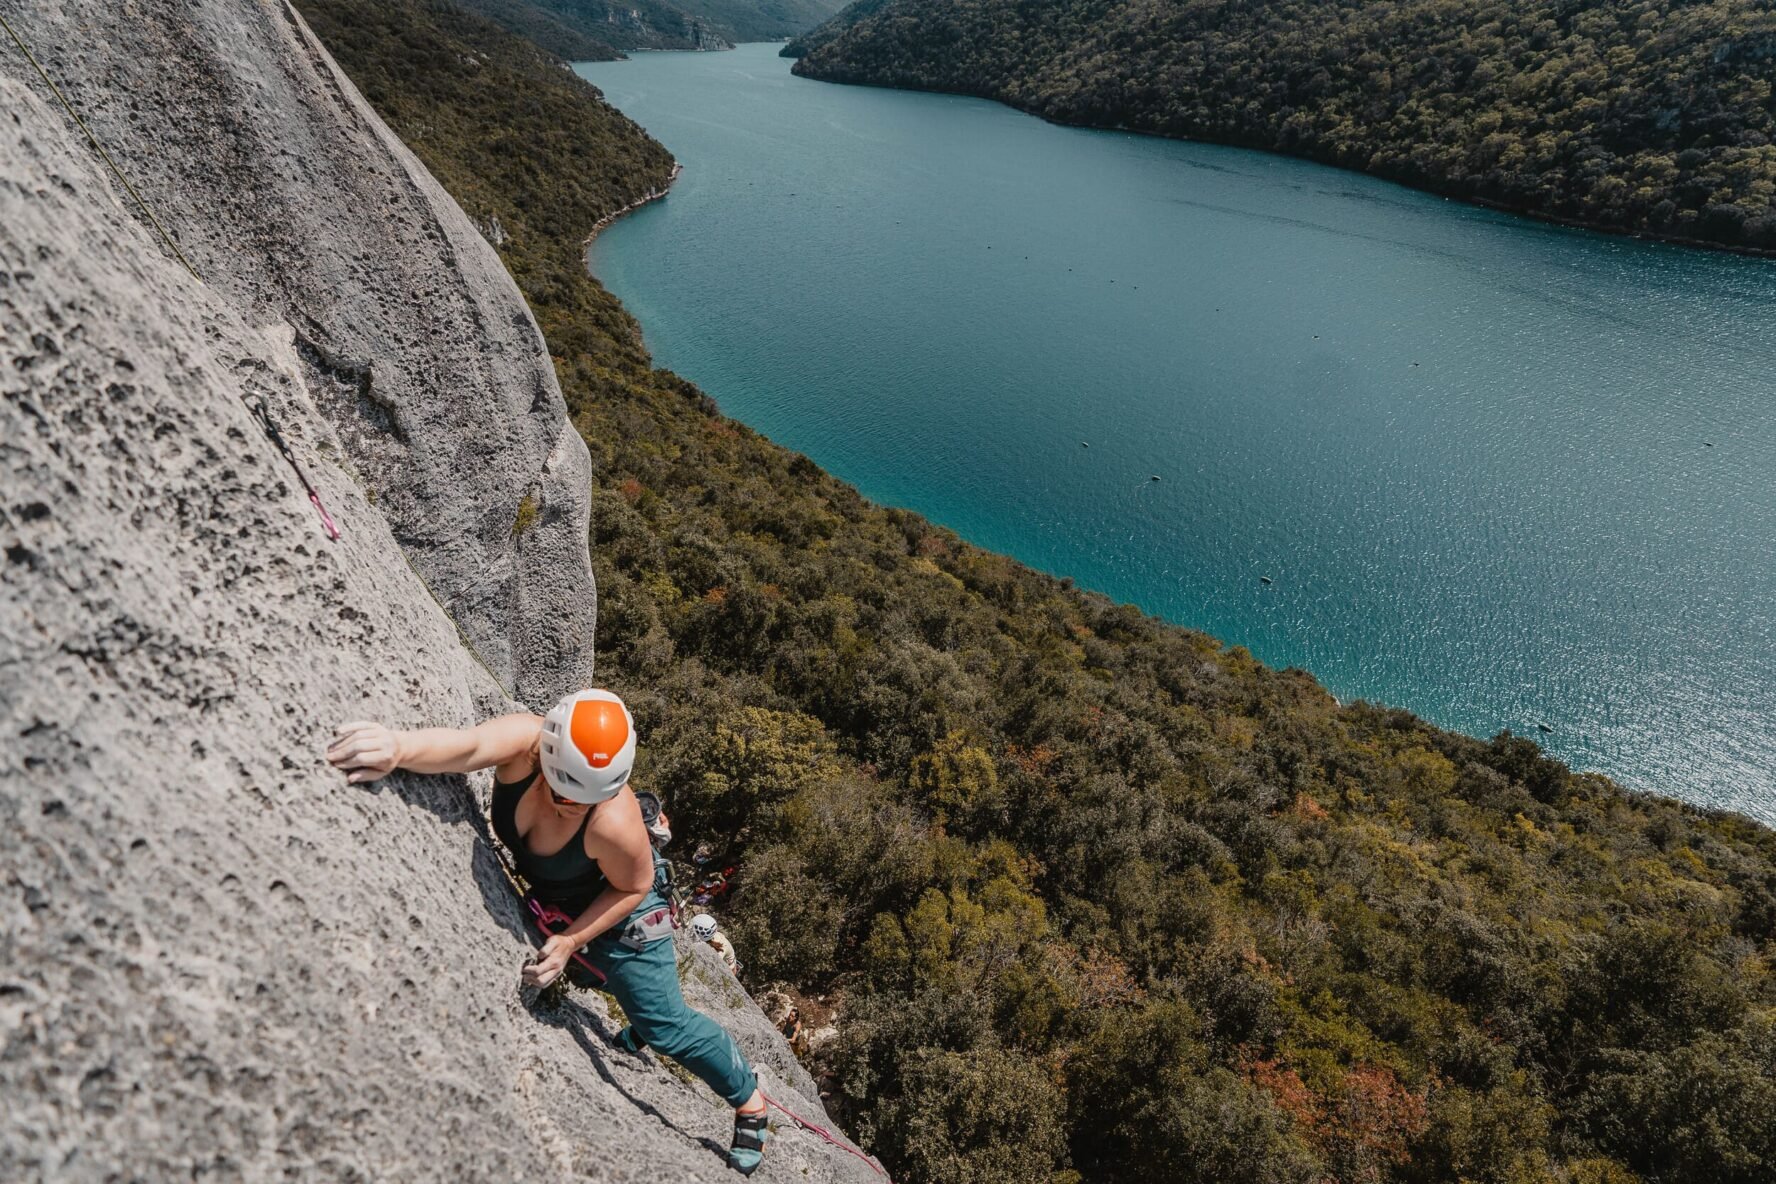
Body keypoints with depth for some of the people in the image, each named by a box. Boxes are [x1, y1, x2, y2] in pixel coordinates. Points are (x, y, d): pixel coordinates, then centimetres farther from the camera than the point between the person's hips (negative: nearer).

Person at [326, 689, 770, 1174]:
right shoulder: (527, 740, -37)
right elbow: (469, 747, -59)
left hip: (615, 906, -5)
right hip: (541, 895, 5)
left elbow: (633, 887, -22)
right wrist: (400, 747, -78)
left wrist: (571, 941, -23)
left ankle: (749, 1100, 25)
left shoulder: (615, 823, -42)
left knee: (665, 1025, 0)